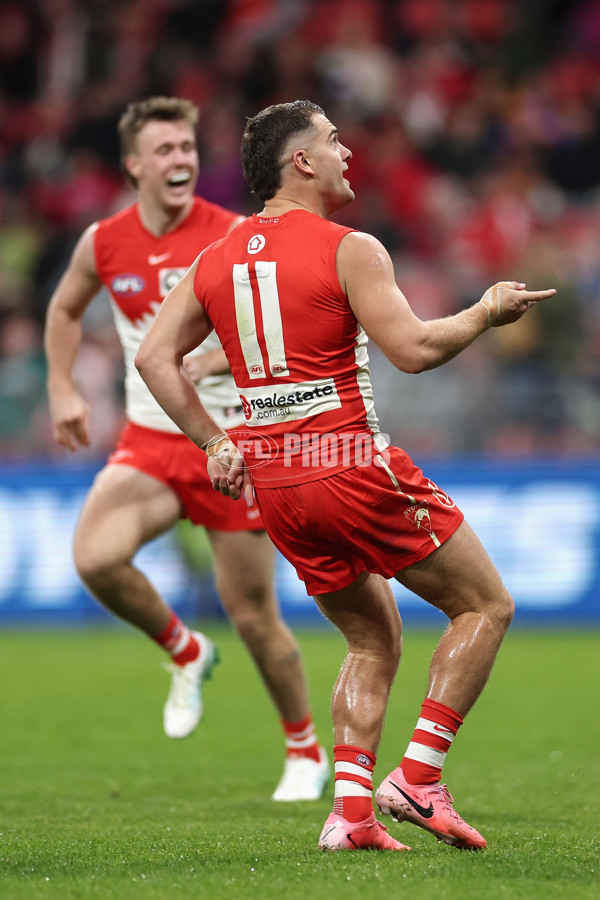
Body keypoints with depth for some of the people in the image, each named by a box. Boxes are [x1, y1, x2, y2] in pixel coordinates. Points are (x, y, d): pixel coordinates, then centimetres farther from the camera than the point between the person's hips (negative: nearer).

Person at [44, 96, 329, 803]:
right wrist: (62, 389, 11)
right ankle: (184, 652, 6)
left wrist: (206, 360, -27)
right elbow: (65, 309, 22)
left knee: (254, 616, 1)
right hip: (149, 441, 3)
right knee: (95, 558, -24)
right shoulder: (103, 244, 1)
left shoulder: (234, 239, -10)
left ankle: (305, 751, 24)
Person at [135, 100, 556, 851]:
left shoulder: (216, 259, 10)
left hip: (272, 482, 7)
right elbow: (413, 349, -16)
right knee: (485, 605, 7)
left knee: (374, 642, 20)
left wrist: (212, 442, 14)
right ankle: (417, 778, -2)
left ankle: (351, 807, 5)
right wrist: (487, 312, 0)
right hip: (352, 466, -7)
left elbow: (154, 356, 10)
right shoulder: (349, 251, -9)